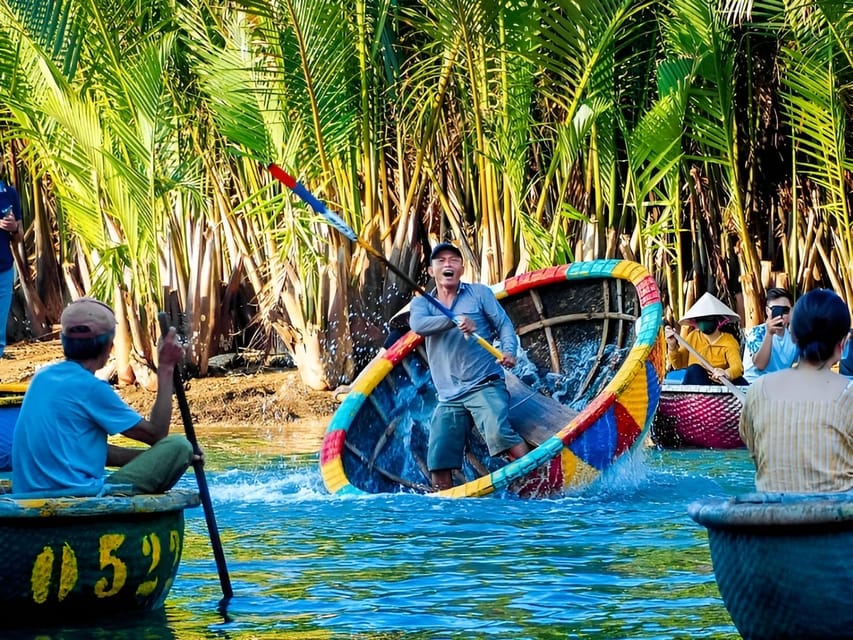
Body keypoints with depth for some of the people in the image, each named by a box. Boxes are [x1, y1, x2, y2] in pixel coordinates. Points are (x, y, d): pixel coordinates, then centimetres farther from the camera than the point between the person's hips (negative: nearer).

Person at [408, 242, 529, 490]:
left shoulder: (479, 293, 10)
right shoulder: (422, 302, 12)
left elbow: (504, 324, 4)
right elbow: (418, 324, -10)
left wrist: (509, 351, -18)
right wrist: (454, 321, -28)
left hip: (485, 386, -3)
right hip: (449, 397, 3)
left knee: (498, 433, -30)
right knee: (438, 465, -1)